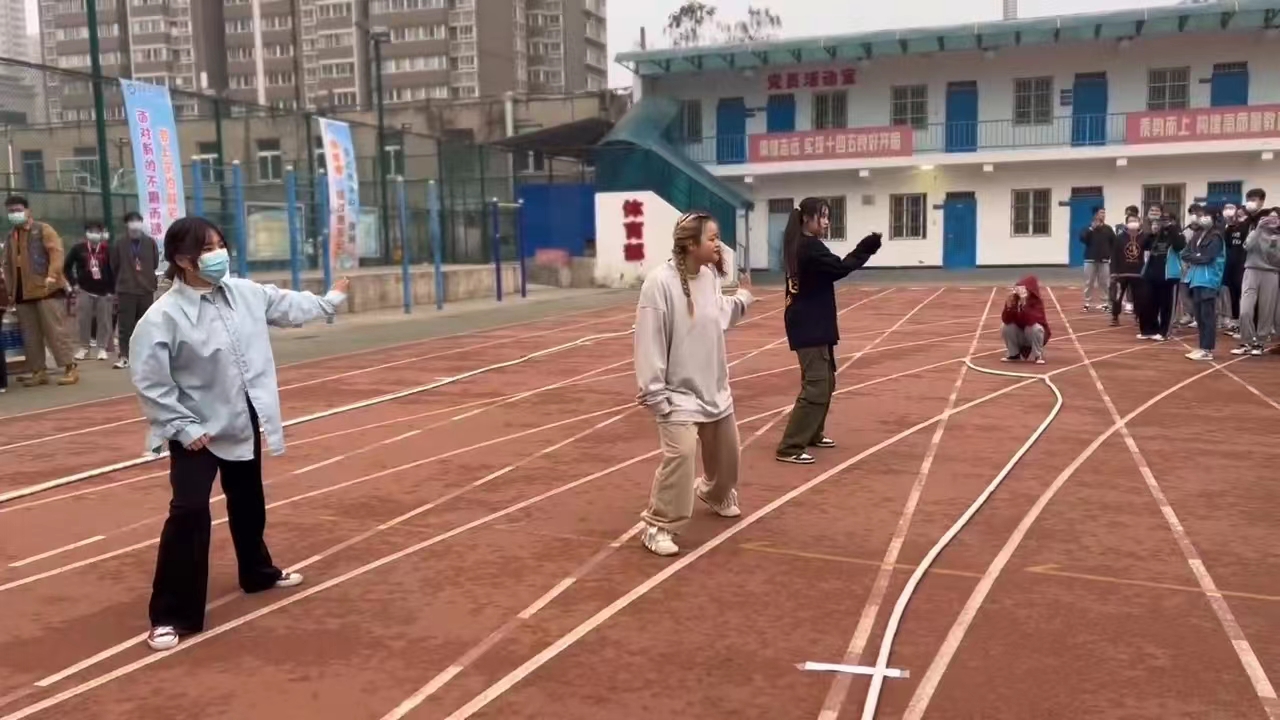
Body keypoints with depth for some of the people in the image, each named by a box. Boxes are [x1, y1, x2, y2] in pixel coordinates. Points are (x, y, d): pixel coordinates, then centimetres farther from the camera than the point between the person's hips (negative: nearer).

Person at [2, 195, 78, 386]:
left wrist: (52, 276, -24)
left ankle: (70, 368, -5)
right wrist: (11, 288, 14)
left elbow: (56, 252, -13)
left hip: (47, 289, -7)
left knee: (55, 331, -8)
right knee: (30, 336, 7)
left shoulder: (43, 229, 0)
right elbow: (8, 264, 23)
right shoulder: (11, 236, 19)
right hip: (23, 293, 7)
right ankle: (38, 371, 13)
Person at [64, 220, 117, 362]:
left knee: (104, 321, 2)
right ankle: (84, 347, 12)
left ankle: (102, 348, 11)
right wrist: (74, 284, 2)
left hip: (104, 292, -1)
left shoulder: (107, 249, -3)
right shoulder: (78, 248, 1)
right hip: (85, 291, 1)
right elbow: (67, 267, 10)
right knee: (83, 320, 0)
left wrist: (112, 290, -3)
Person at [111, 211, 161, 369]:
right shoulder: (119, 244, -4)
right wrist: (125, 278, 14)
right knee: (126, 324, -3)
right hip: (126, 289, -2)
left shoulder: (150, 242, 0)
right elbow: (114, 265, 6)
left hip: (147, 289, 2)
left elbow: (155, 263, 10)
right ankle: (124, 356, -2)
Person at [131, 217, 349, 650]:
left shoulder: (245, 293, -3)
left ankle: (258, 573, 46)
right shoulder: (163, 317, -22)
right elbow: (149, 381, -19)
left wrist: (330, 301, 27)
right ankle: (171, 615, 0)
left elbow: (287, 306, 16)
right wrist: (182, 428, -18)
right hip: (198, 432, -6)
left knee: (248, 504, 22)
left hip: (245, 423, 6)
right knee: (189, 515, -11)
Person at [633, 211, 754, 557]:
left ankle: (716, 494, 52)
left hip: (714, 387, 8)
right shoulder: (661, 282, -23)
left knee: (725, 448, 21)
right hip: (679, 391, -8)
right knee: (680, 454, -21)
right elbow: (649, 340, -21)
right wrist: (654, 392, -20)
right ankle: (658, 526, -5)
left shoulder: (710, 276, -1)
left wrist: (743, 298, 20)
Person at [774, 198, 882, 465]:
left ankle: (813, 434, 32)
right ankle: (789, 448, -10)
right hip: (810, 327, -10)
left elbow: (829, 270, 15)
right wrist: (865, 250, -9)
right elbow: (839, 268, -20)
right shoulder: (810, 247, -17)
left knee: (825, 382, 20)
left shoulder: (800, 245, 13)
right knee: (816, 387, -11)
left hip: (812, 325, 10)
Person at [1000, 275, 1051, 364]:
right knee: (1006, 328, -20)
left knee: (1034, 328, -33)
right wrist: (1008, 307, -36)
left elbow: (1031, 320, -41)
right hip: (1020, 336, 4)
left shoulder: (1037, 302, -23)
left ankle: (1038, 356, -13)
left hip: (1035, 335, -4)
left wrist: (1024, 305, -50)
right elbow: (1006, 320, -21)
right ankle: (1014, 354, 1)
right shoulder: (1013, 300, -12)